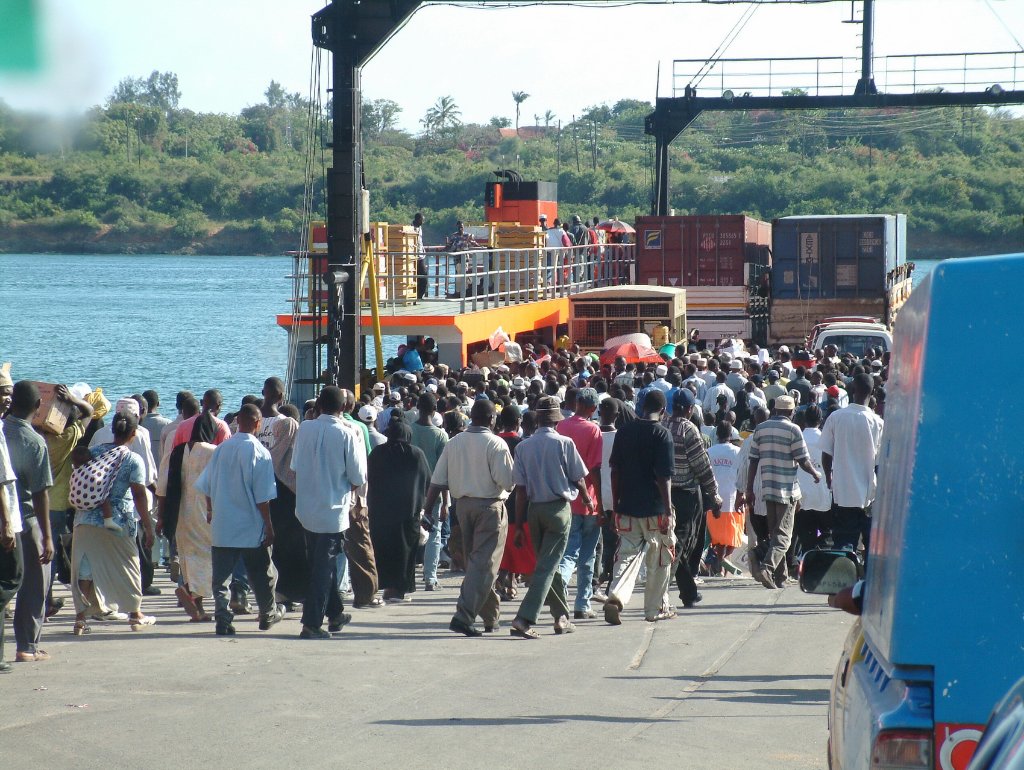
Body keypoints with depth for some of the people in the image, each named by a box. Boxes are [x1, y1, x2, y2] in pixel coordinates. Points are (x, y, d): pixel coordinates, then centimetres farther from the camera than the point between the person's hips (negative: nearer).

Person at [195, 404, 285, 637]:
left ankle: (222, 619, -4)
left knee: (221, 576, 4)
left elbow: (207, 486, 8)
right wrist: (269, 526, -5)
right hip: (251, 528, -3)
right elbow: (262, 496, -12)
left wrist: (210, 511, 25)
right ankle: (268, 615, 28)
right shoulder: (259, 452, -11)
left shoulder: (222, 449, 1)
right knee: (261, 574, 15)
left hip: (221, 526, 3)